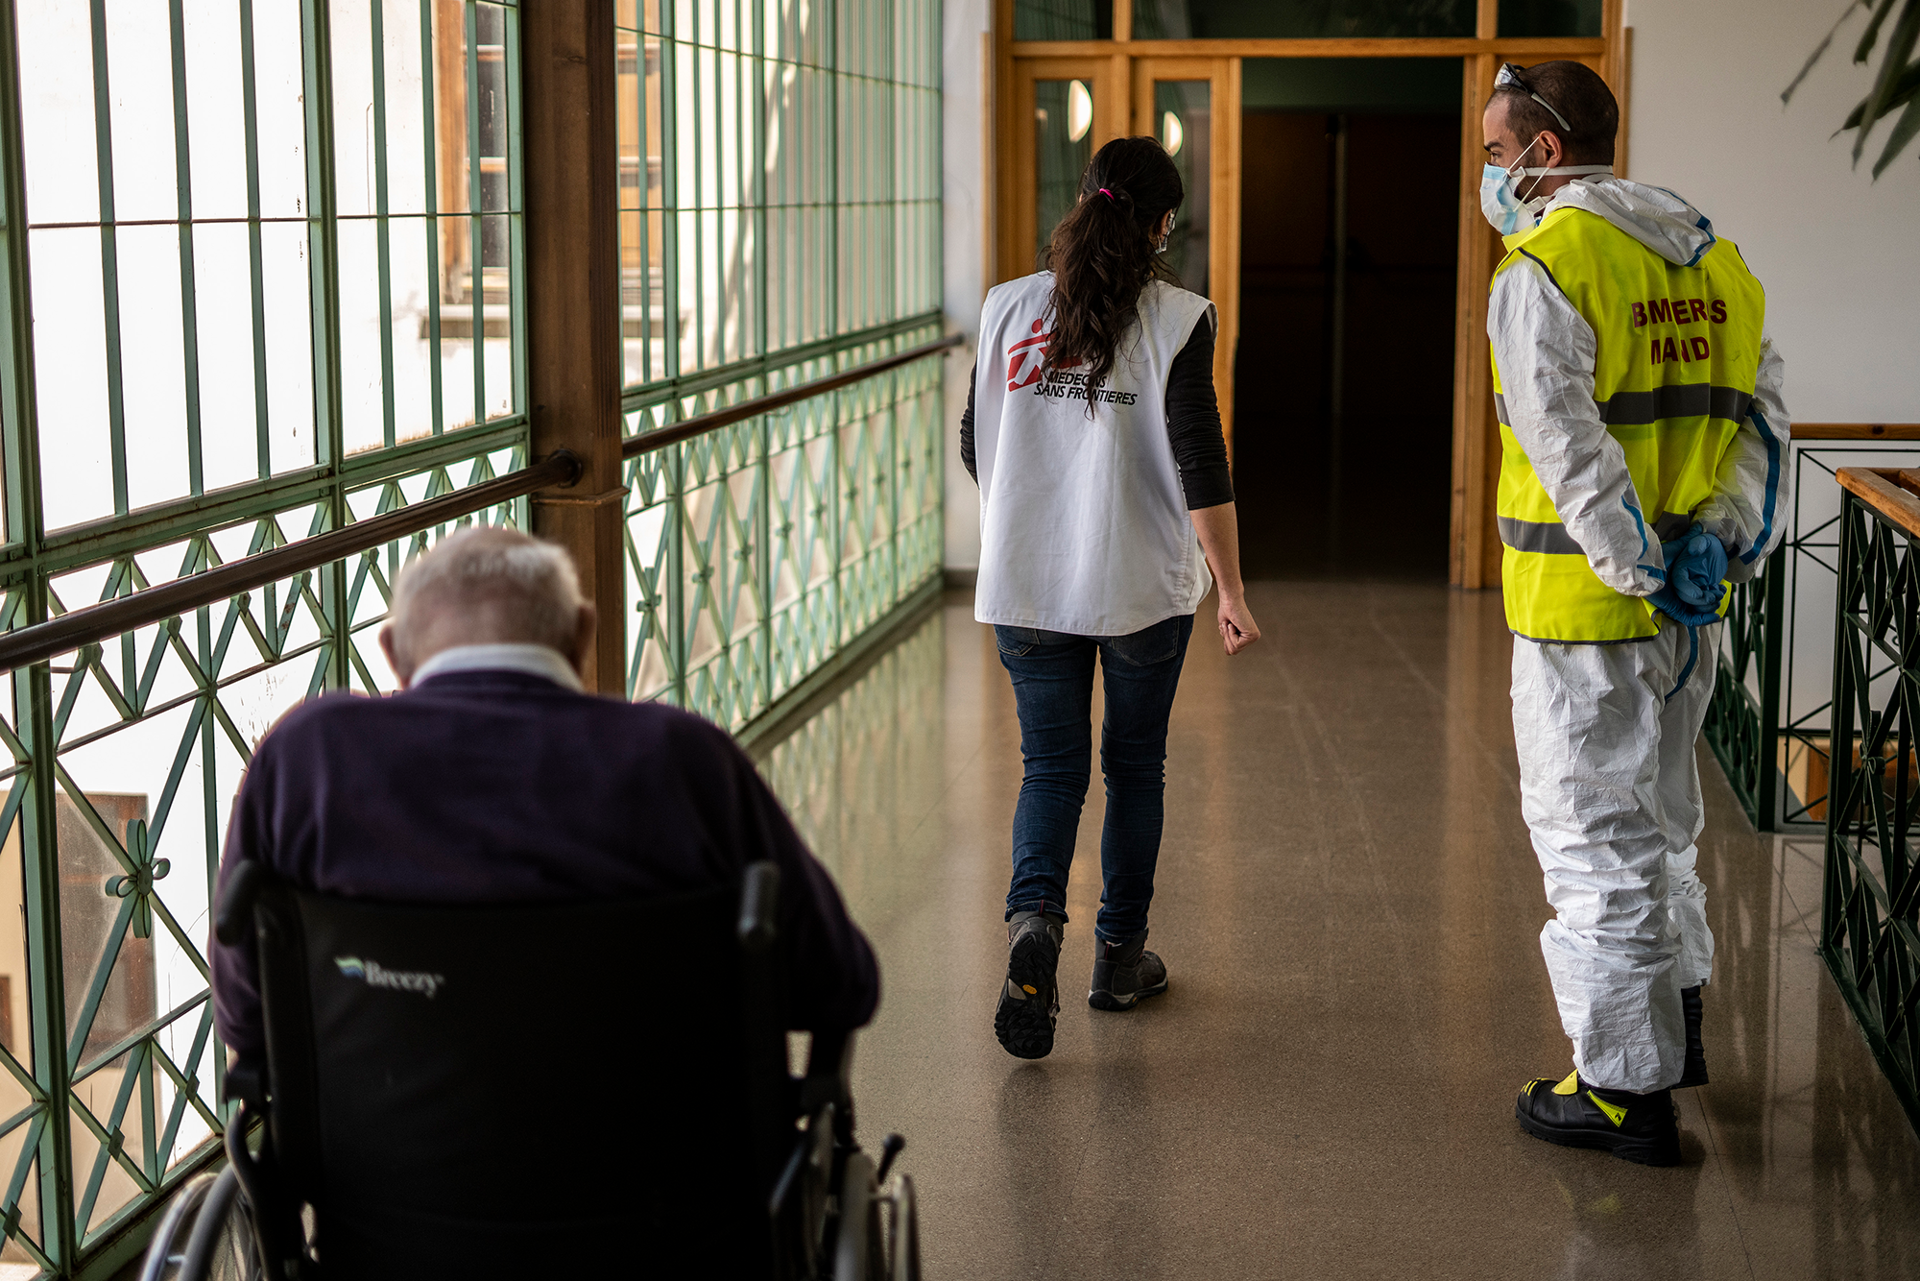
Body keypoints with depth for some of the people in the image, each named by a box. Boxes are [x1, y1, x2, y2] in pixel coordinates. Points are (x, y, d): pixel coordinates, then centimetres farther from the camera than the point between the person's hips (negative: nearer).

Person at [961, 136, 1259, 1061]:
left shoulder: (1009, 308, 1)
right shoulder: (1176, 320, -9)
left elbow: (975, 448, 7)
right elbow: (1199, 463, -14)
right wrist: (1232, 592, -8)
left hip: (1027, 581, 2)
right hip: (1144, 585, -2)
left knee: (1052, 765, 10)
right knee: (1135, 765, 15)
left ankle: (1034, 917, -16)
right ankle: (1120, 955, 24)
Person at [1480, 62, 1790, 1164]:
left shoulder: (1546, 266, -14)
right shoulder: (1714, 258, 11)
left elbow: (1569, 447, -22)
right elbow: (1761, 415, 9)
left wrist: (1639, 569, -18)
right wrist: (1717, 542, 2)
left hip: (1585, 611, -8)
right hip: (1692, 607, 8)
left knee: (1594, 838, 2)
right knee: (1660, 818, 24)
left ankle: (1628, 1088, 9)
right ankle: (1675, 1023, 39)